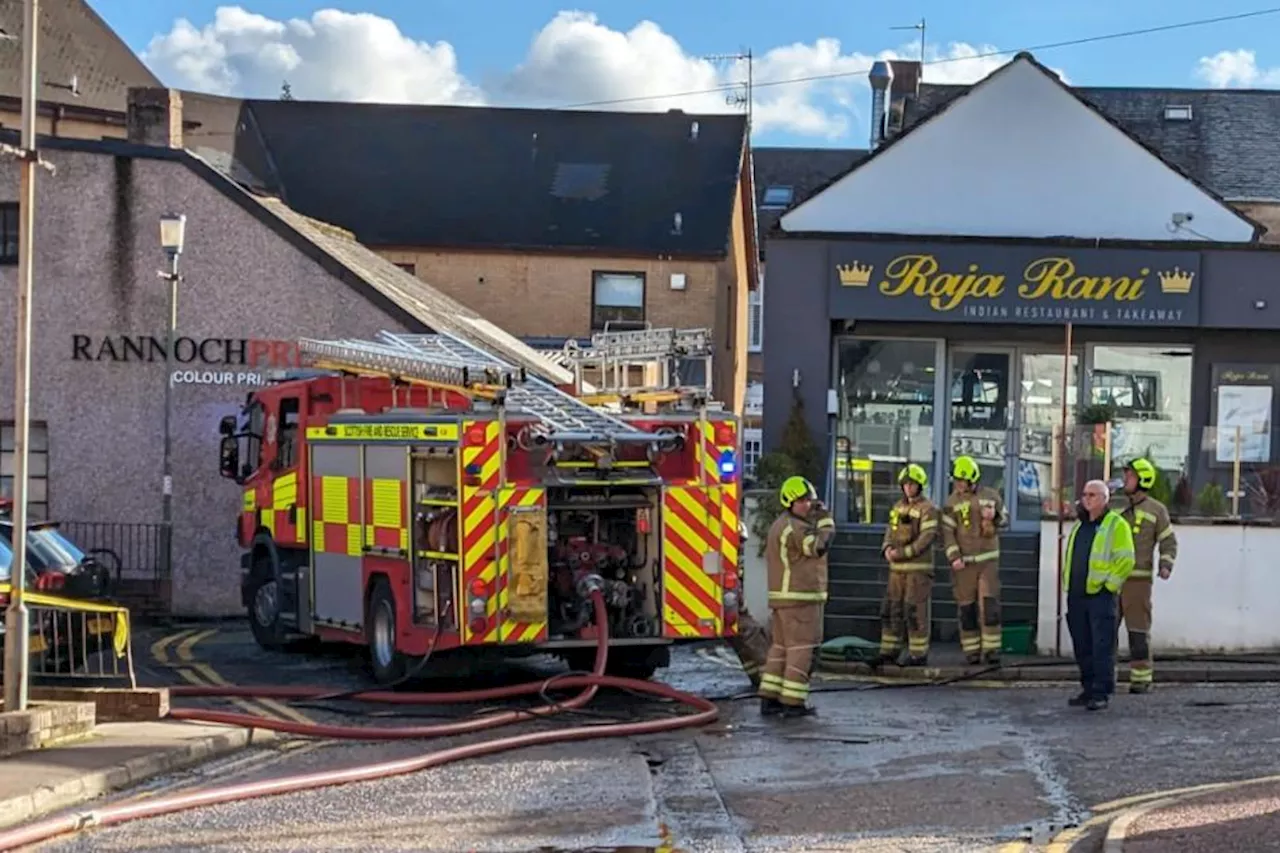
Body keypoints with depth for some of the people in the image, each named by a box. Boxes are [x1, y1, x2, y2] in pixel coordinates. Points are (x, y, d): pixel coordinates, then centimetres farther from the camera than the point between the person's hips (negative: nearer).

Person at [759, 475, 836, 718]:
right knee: (800, 649, -5)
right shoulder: (796, 527, -15)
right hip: (800, 598, -10)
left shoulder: (778, 526, 19)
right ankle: (793, 702, -5)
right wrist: (825, 519, -13)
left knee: (780, 647, 11)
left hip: (779, 596, 10)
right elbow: (819, 546, -24)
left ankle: (769, 699, 11)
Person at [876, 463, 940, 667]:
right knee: (891, 609, 7)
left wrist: (902, 553, -20)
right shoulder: (898, 507, 15)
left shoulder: (928, 509, -8)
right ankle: (889, 652, 13)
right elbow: (891, 531, 13)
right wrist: (887, 549, -8)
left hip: (919, 567, -7)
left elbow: (927, 538, -16)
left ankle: (919, 654, 2)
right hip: (897, 568, 7)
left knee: (916, 611, -5)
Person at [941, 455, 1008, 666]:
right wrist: (954, 557, -13)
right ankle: (971, 650, 8)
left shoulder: (991, 496, 6)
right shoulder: (952, 502, 2)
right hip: (963, 562, 0)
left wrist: (994, 516, -8)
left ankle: (991, 648, -1)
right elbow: (947, 532, -2)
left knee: (990, 605, -6)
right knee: (966, 607, 2)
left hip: (988, 559, 0)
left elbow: (1005, 520, 16)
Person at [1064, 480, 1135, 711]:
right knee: (1082, 647, 10)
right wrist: (1067, 585, 17)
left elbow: (1125, 560, -11)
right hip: (1076, 595, 7)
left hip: (1100, 595, -7)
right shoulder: (1079, 525, 18)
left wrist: (1109, 585, -13)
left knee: (1102, 647, -7)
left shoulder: (1117, 525, -5)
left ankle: (1102, 693, -5)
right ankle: (1088, 688, 18)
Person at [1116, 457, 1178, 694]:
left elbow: (1169, 542, 5)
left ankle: (1141, 678, 4)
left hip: (1138, 580, -4)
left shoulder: (1156, 510, 3)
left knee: (1138, 630, -2)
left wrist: (1166, 565, -11)